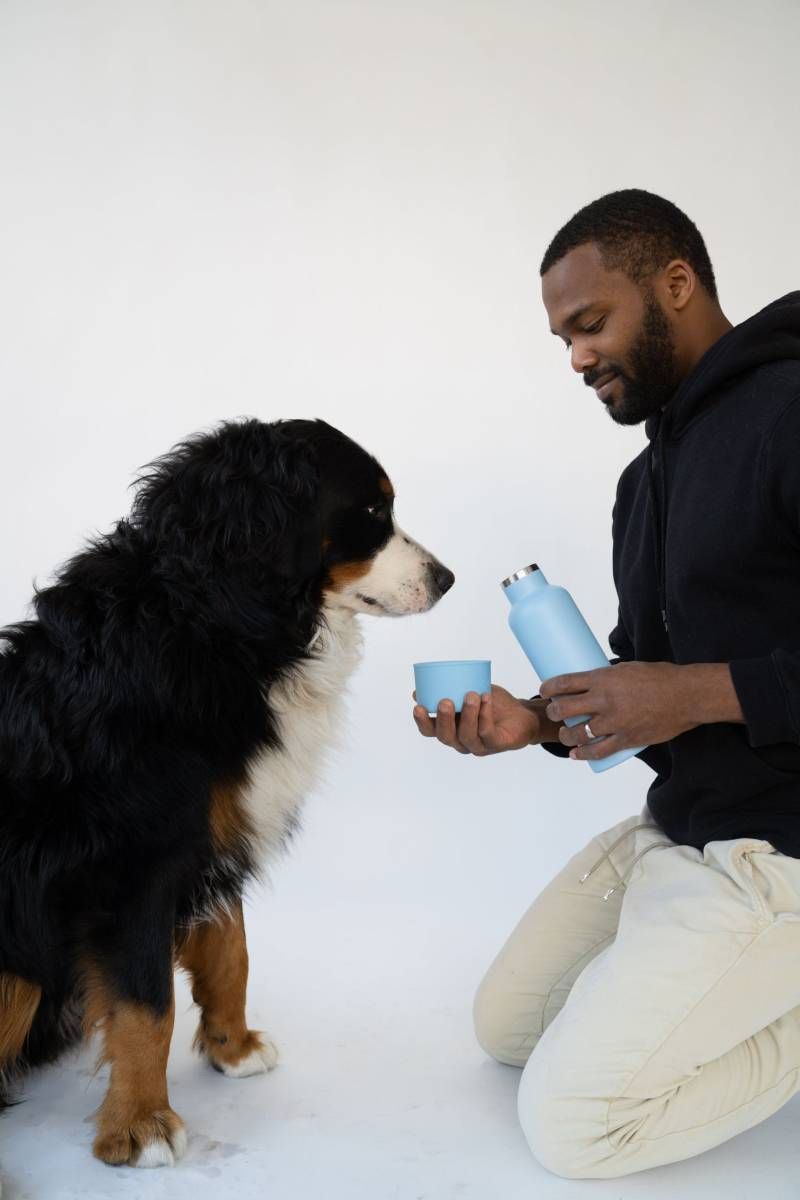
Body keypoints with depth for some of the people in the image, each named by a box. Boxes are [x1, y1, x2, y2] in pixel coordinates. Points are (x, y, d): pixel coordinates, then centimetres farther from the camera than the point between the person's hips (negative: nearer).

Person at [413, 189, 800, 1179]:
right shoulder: (648, 476, 14)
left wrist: (706, 691, -25)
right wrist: (540, 721, 0)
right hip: (675, 827, 10)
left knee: (569, 1123, -9)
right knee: (504, 1027, 15)